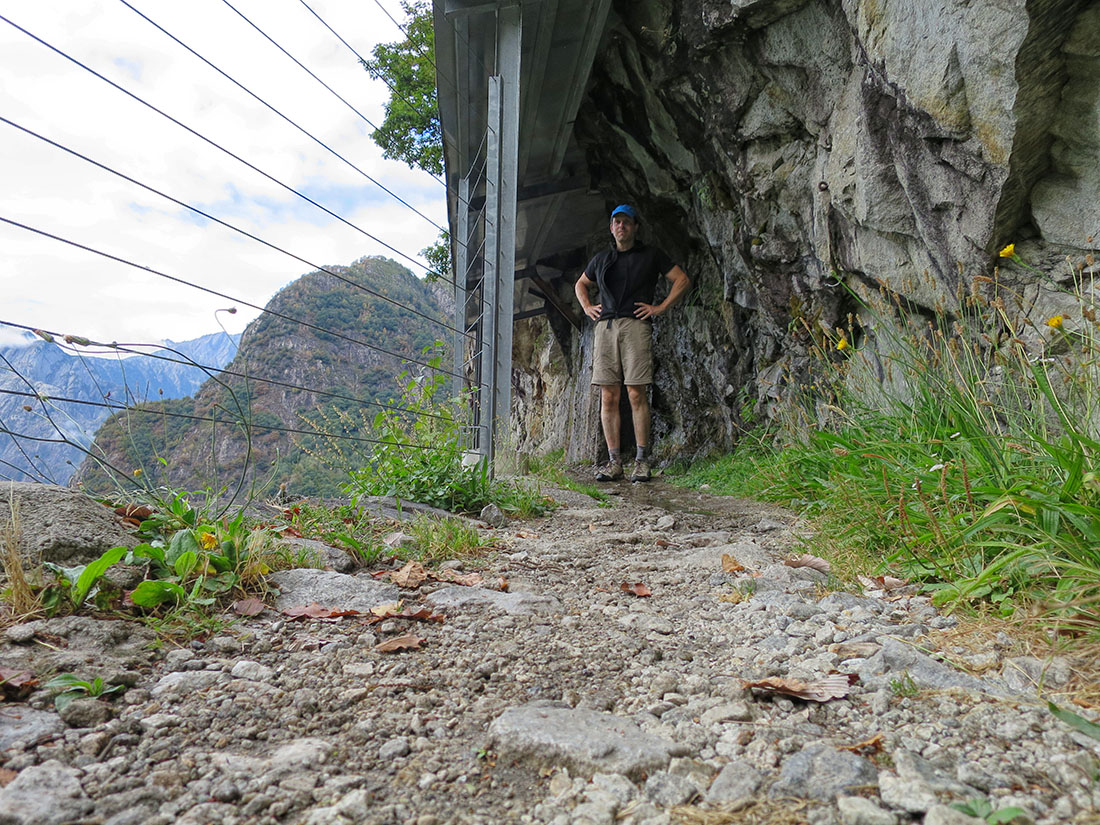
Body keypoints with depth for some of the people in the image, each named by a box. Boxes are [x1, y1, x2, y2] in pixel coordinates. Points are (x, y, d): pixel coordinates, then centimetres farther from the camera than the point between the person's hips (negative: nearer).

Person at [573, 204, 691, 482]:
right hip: (605, 326, 4)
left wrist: (661, 307, 2)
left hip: (636, 326, -3)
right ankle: (614, 461, 2)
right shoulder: (602, 258, 22)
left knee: (637, 394, -9)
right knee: (608, 396, -2)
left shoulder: (650, 255, 12)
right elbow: (580, 284, 37)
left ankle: (642, 461, -4)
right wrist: (587, 307, 19)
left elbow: (682, 280, 11)